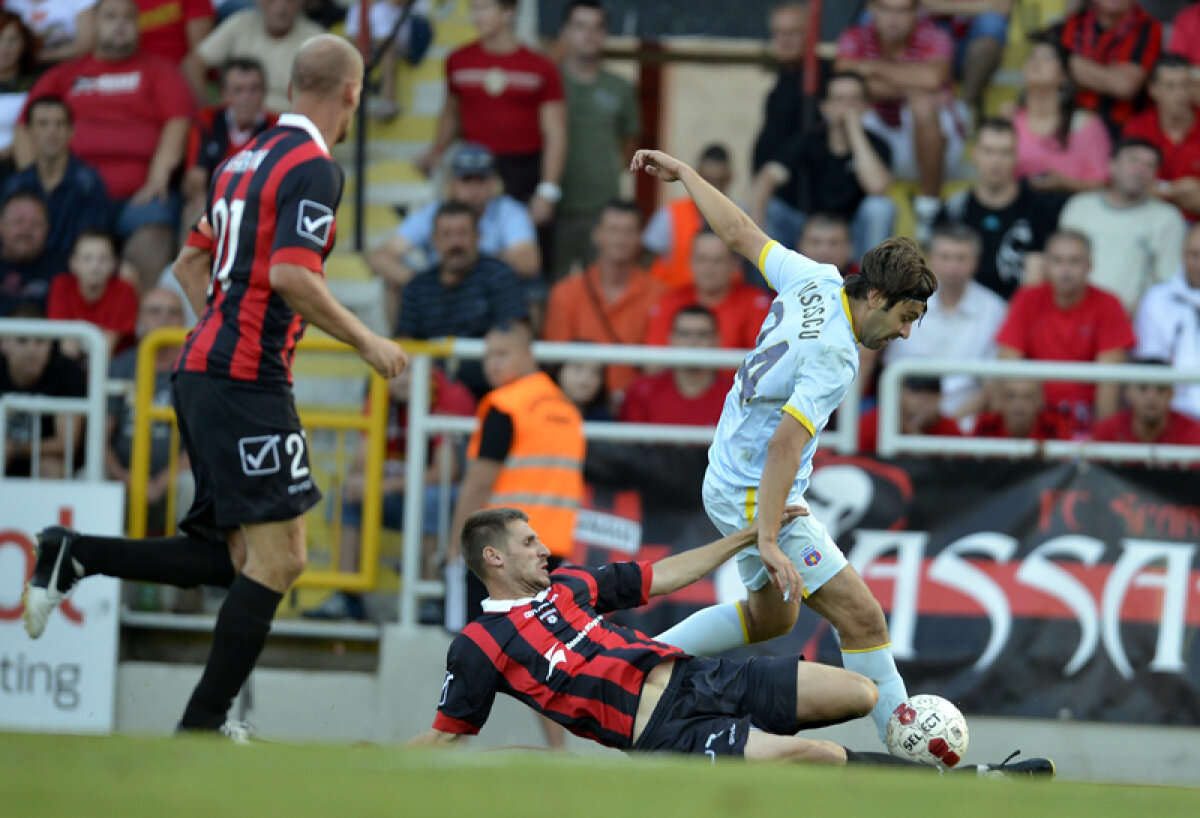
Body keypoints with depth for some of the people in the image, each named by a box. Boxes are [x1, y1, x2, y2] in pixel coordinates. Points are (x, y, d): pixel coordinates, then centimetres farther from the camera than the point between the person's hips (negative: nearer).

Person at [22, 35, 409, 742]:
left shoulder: (249, 157, 17)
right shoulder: (314, 167, -11)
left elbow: (193, 262, 23)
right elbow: (291, 275, -23)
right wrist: (366, 341, -13)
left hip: (203, 369, 9)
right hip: (248, 381, -9)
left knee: (234, 559, 11)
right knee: (279, 557, -5)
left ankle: (74, 558, 5)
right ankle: (204, 723, -4)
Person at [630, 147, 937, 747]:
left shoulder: (816, 280, -4)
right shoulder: (833, 359, -28)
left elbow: (740, 233, 9)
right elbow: (783, 448, -33)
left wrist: (685, 173, 23)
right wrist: (768, 541, -35)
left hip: (728, 482, 10)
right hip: (754, 498, -10)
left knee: (772, 616, 26)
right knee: (860, 617, -13)